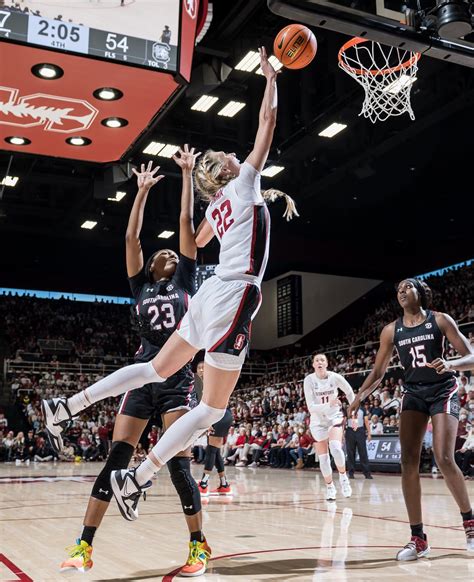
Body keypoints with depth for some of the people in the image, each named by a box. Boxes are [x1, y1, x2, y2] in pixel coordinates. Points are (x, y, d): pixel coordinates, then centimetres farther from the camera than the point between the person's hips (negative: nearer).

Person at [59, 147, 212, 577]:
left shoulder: (184, 282, 12)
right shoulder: (142, 286, 17)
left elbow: (186, 225, 9)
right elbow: (131, 238, 12)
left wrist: (187, 174, 9)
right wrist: (142, 192, 16)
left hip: (178, 380, -3)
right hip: (143, 378, 3)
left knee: (178, 465, -8)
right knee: (116, 459, -2)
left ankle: (198, 545, 7)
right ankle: (84, 547, 1)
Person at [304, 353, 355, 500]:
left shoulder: (335, 377, -14)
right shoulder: (309, 380, -17)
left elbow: (350, 393, 3)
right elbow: (311, 407, -21)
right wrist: (328, 405, -37)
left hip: (335, 417, -1)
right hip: (318, 420, 1)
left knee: (336, 448, -24)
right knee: (323, 457, 2)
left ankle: (343, 476, 1)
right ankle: (330, 487, 21)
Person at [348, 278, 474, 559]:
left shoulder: (440, 320, -6)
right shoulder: (391, 330, 4)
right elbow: (378, 372, 8)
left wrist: (451, 364, -29)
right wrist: (361, 396, -9)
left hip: (443, 391, -3)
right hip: (414, 393, 4)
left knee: (444, 459, -15)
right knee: (409, 462, -8)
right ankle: (418, 538, -2)